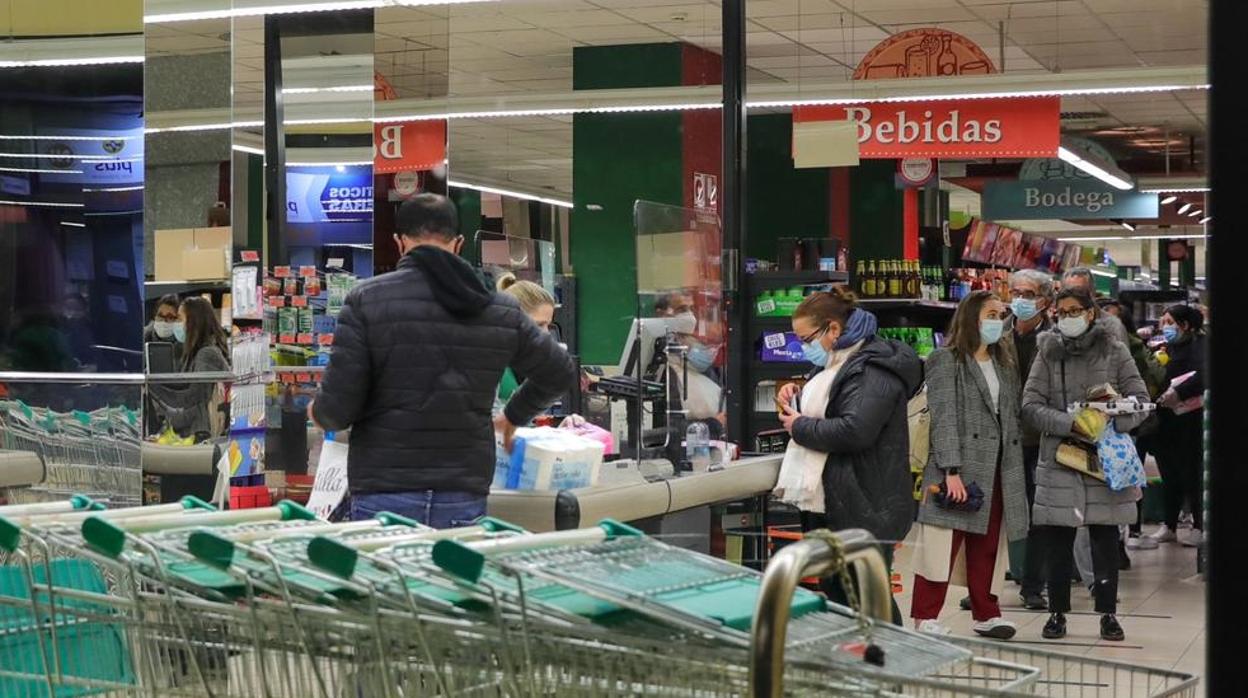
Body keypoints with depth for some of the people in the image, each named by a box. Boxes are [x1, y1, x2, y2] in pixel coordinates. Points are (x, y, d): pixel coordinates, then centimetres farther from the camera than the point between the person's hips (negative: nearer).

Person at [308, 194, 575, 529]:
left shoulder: (366, 300, -4)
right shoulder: (501, 310, 7)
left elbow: (339, 406, -7)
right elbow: (559, 373, 21)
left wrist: (318, 413, 17)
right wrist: (514, 417, 38)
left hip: (385, 498, -2)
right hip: (465, 503, 3)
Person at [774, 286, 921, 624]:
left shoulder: (873, 369, -16)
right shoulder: (837, 365, 17)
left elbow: (854, 430, -29)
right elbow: (824, 412, 33)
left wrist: (800, 426, -15)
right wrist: (798, 398, 12)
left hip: (865, 508, -10)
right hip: (830, 504, 11)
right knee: (835, 591, 15)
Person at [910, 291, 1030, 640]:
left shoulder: (1004, 363, 19)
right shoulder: (946, 361, -4)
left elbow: (1012, 418, 19)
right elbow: (944, 418, -11)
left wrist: (1015, 472, 12)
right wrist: (951, 470, -18)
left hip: (996, 471, 7)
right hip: (958, 468, -7)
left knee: (988, 545, 11)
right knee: (944, 543, -6)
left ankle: (985, 613, 19)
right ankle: (925, 617, -1)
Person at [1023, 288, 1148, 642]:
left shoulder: (1114, 352, 3)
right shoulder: (1048, 353, 5)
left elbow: (1140, 400, 1)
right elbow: (1030, 404, -2)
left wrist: (1112, 422, -17)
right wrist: (1069, 424, -17)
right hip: (1059, 459, 1)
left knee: (1106, 540, 5)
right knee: (1057, 542, 3)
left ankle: (1108, 612, 14)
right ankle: (1057, 611, 14)